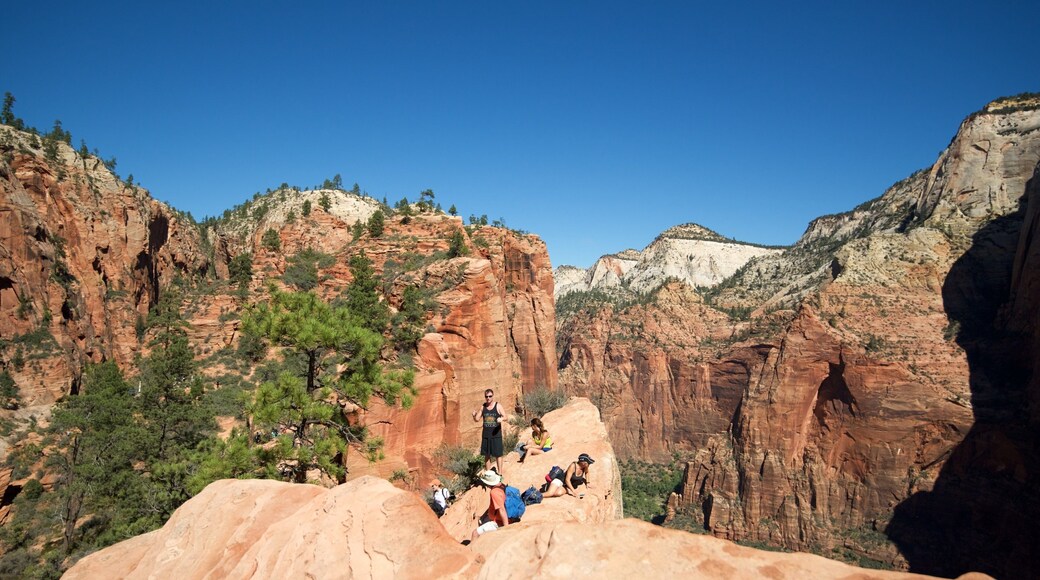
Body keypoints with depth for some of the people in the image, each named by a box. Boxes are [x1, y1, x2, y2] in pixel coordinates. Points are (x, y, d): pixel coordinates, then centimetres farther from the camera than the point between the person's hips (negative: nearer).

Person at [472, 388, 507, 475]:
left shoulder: (498, 406, -4)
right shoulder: (482, 407, 6)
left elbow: (505, 417, -5)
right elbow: (477, 419, 8)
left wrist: (501, 419, -28)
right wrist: (474, 415, -14)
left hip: (496, 434, -3)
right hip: (486, 434, 3)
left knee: (498, 454, -1)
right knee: (487, 455, 9)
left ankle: (499, 473, 7)